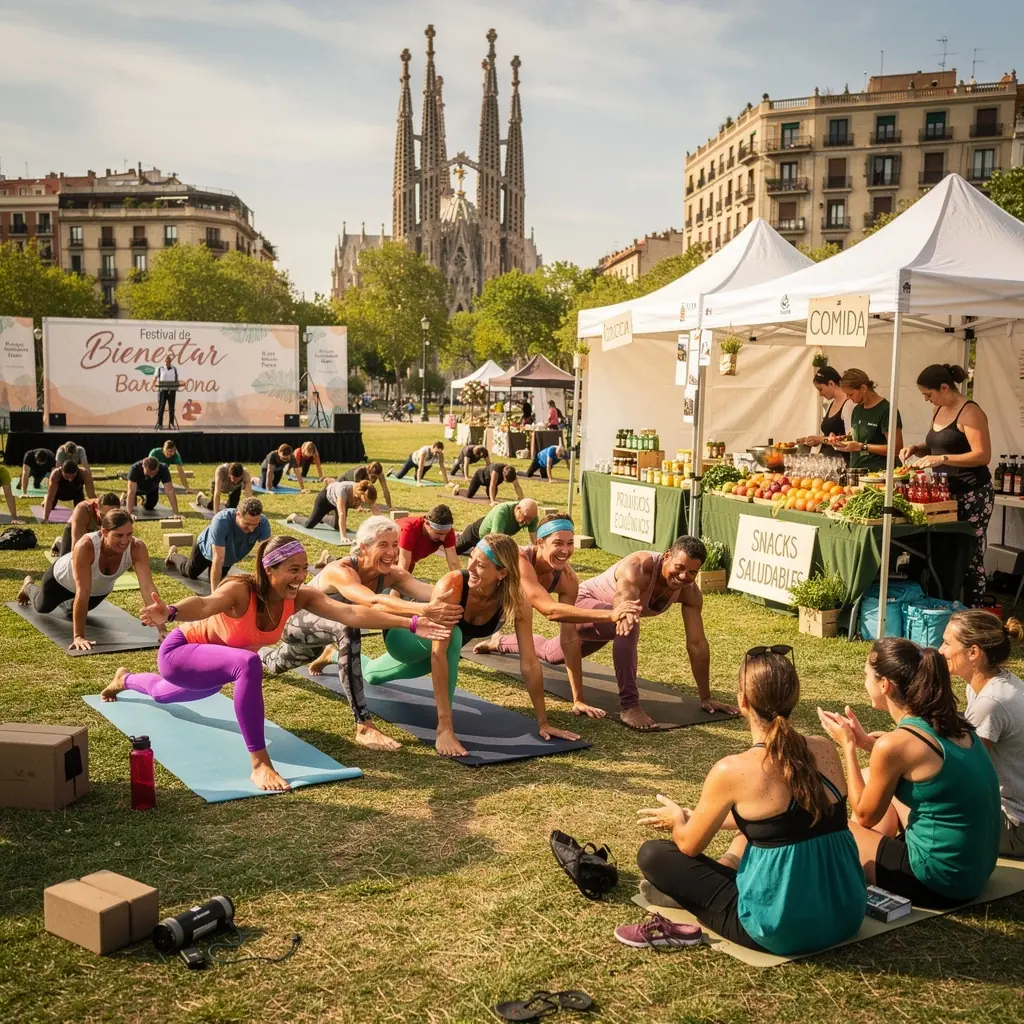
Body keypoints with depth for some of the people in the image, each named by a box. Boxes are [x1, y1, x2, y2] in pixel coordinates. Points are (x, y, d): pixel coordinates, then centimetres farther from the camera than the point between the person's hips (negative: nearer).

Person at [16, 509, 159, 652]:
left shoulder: (137, 548, -39)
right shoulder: (86, 546, -47)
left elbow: (148, 587, -42)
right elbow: (82, 593, -47)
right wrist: (78, 636, -49)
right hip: (64, 578, -2)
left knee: (73, 612, 31)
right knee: (43, 607, 28)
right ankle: (28, 585, 59)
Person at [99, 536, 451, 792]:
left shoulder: (300, 598, -26)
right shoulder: (240, 590, -38)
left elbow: (352, 613, -38)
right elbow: (204, 604, -60)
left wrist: (410, 623, -50)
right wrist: (169, 613, -82)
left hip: (212, 667, 6)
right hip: (180, 652, -6)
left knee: (164, 694, 38)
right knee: (249, 664, -37)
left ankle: (125, 679, 71)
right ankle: (260, 764, -31)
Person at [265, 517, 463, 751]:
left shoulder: (392, 574, -25)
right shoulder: (341, 571, -42)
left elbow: (431, 592, -43)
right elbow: (374, 602, -62)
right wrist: (424, 610, -76)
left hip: (328, 630, 7)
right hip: (299, 624, -7)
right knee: (347, 627, -40)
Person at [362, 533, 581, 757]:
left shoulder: (517, 602, -31)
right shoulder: (451, 585, -43)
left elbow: (530, 664, -26)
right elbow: (438, 653, -49)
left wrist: (543, 723, -26)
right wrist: (446, 727, -53)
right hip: (406, 633, -5)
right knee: (451, 635, -39)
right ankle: (442, 730, -27)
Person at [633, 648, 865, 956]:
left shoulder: (733, 770, -18)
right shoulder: (824, 749, -1)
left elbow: (689, 845, -2)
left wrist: (677, 820, 23)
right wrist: (704, 817, 29)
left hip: (782, 931, -6)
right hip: (847, 917, 6)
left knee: (652, 854, 5)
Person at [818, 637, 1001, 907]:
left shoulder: (894, 743, -22)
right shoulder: (949, 722, 0)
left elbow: (866, 816, -7)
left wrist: (847, 745, 0)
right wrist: (865, 741, 12)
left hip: (942, 880, -8)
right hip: (975, 863, 8)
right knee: (872, 781, 22)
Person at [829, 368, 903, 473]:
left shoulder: (886, 410, -8)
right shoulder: (857, 410, 16)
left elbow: (896, 448, -12)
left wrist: (861, 447, -15)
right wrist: (844, 441, 5)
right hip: (855, 471, 6)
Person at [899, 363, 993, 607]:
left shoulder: (969, 412, -13)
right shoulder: (940, 410, 12)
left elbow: (983, 455, -20)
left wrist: (942, 459, -25)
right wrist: (916, 448, 7)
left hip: (972, 495, -8)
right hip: (947, 492, 8)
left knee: (970, 558, -6)